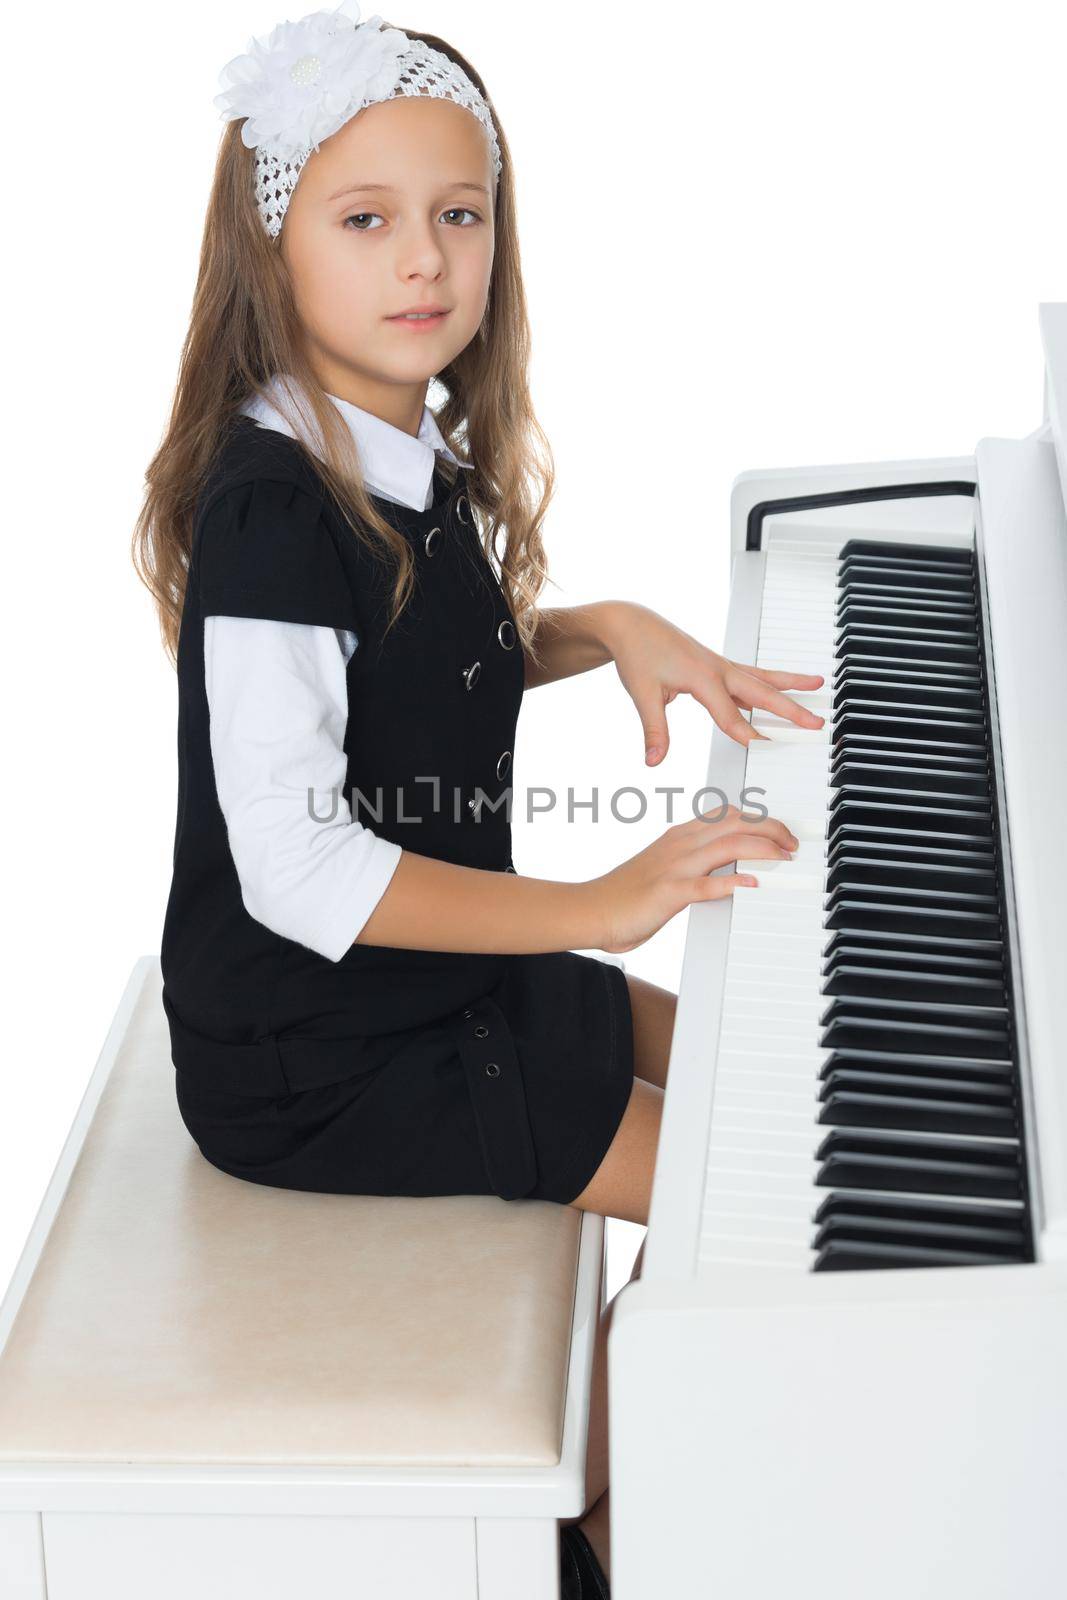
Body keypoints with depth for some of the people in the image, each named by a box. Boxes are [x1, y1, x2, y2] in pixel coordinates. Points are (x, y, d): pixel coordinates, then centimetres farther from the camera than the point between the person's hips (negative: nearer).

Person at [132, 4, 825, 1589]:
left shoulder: (418, 457, 2)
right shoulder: (271, 508, -27)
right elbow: (298, 871, -31)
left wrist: (612, 630, 3)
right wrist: (594, 908, -27)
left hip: (451, 978, 10)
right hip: (310, 1063, -10)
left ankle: (625, 1470, 27)